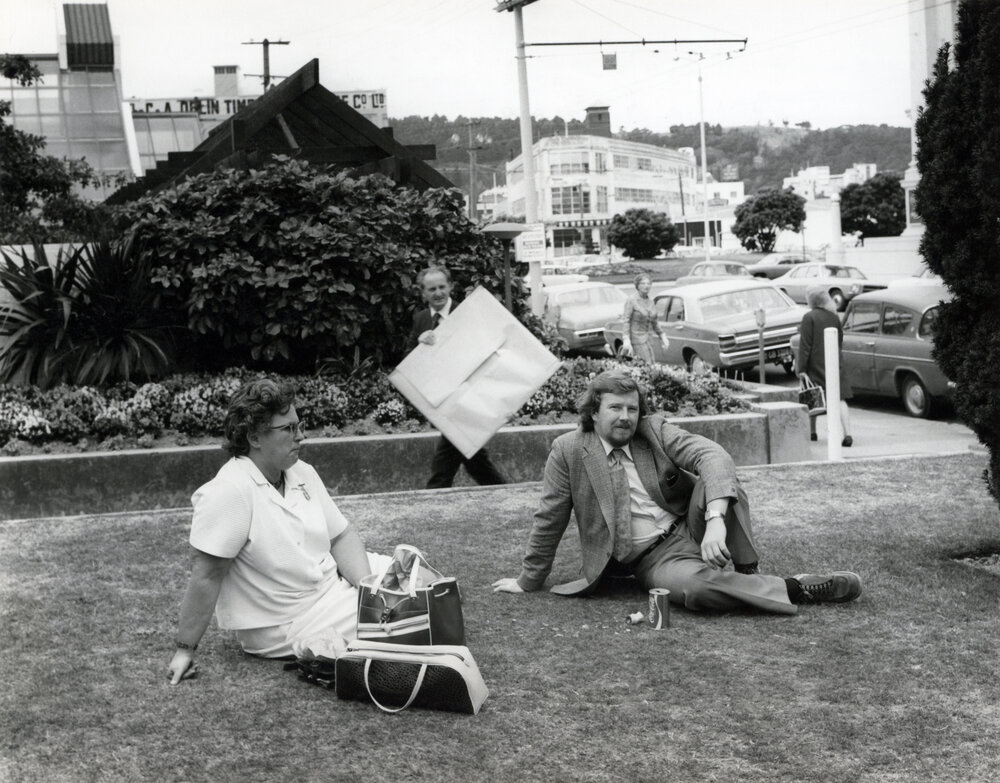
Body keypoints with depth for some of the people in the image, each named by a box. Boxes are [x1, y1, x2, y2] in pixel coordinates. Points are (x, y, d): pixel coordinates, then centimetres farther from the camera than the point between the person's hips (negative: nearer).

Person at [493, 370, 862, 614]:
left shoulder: (655, 430, 0)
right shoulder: (569, 451, -4)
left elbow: (712, 455, -17)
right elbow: (550, 520, 4)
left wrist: (716, 521, -34)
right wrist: (528, 581, 8)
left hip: (692, 527, 2)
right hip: (652, 559, -2)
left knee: (715, 480, -28)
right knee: (695, 586, -37)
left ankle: (747, 576, -16)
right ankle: (794, 589, -24)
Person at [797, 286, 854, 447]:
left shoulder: (809, 318, -9)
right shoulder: (835, 317, 8)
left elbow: (805, 345, -13)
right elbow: (840, 343, 16)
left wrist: (801, 369, -14)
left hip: (815, 366, -4)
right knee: (840, 399, -3)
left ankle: (812, 432, 24)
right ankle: (847, 434, -17)